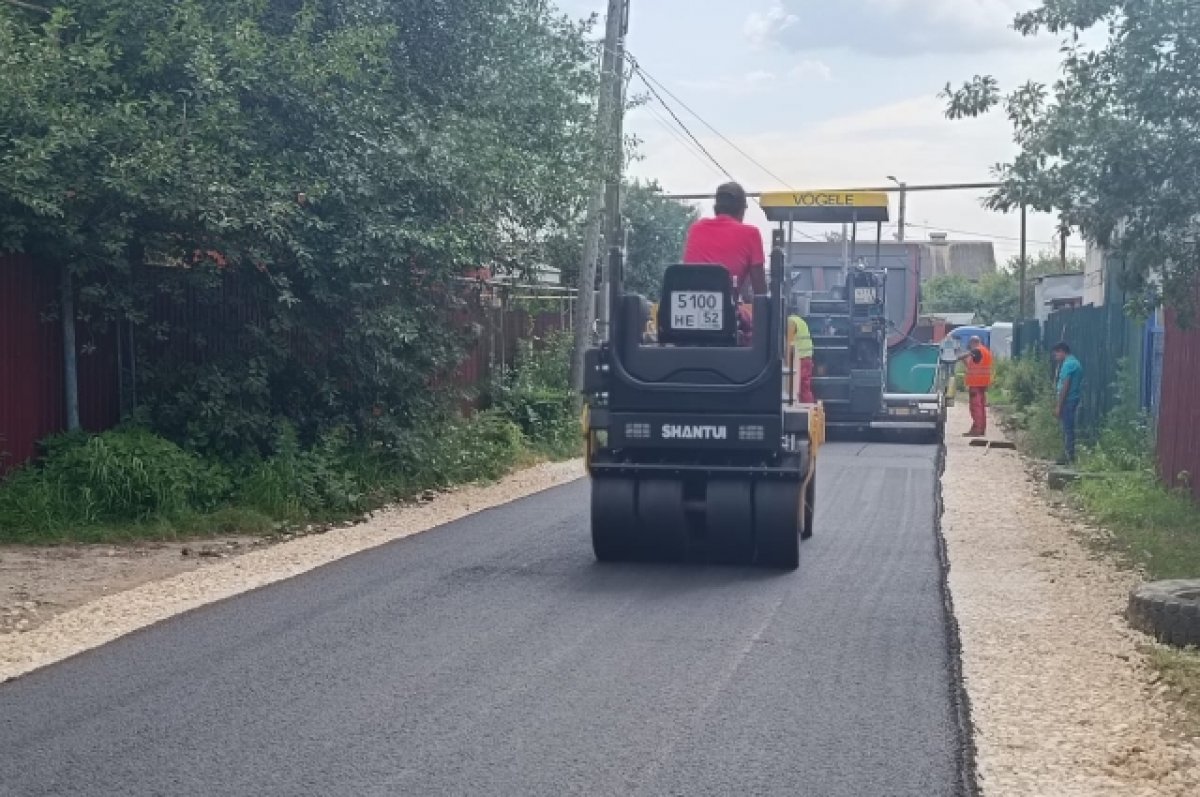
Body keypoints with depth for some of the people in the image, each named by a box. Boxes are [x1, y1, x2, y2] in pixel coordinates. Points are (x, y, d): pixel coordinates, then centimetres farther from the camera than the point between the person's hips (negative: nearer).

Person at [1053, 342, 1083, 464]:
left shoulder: (1068, 364, -13)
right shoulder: (1075, 362, 18)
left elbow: (1065, 386, -18)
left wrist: (1058, 406, -17)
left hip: (1068, 401, -10)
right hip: (1073, 401, 10)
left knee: (1067, 430, -8)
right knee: (1068, 429, 13)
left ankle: (1069, 458, -8)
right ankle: (1067, 457, 16)